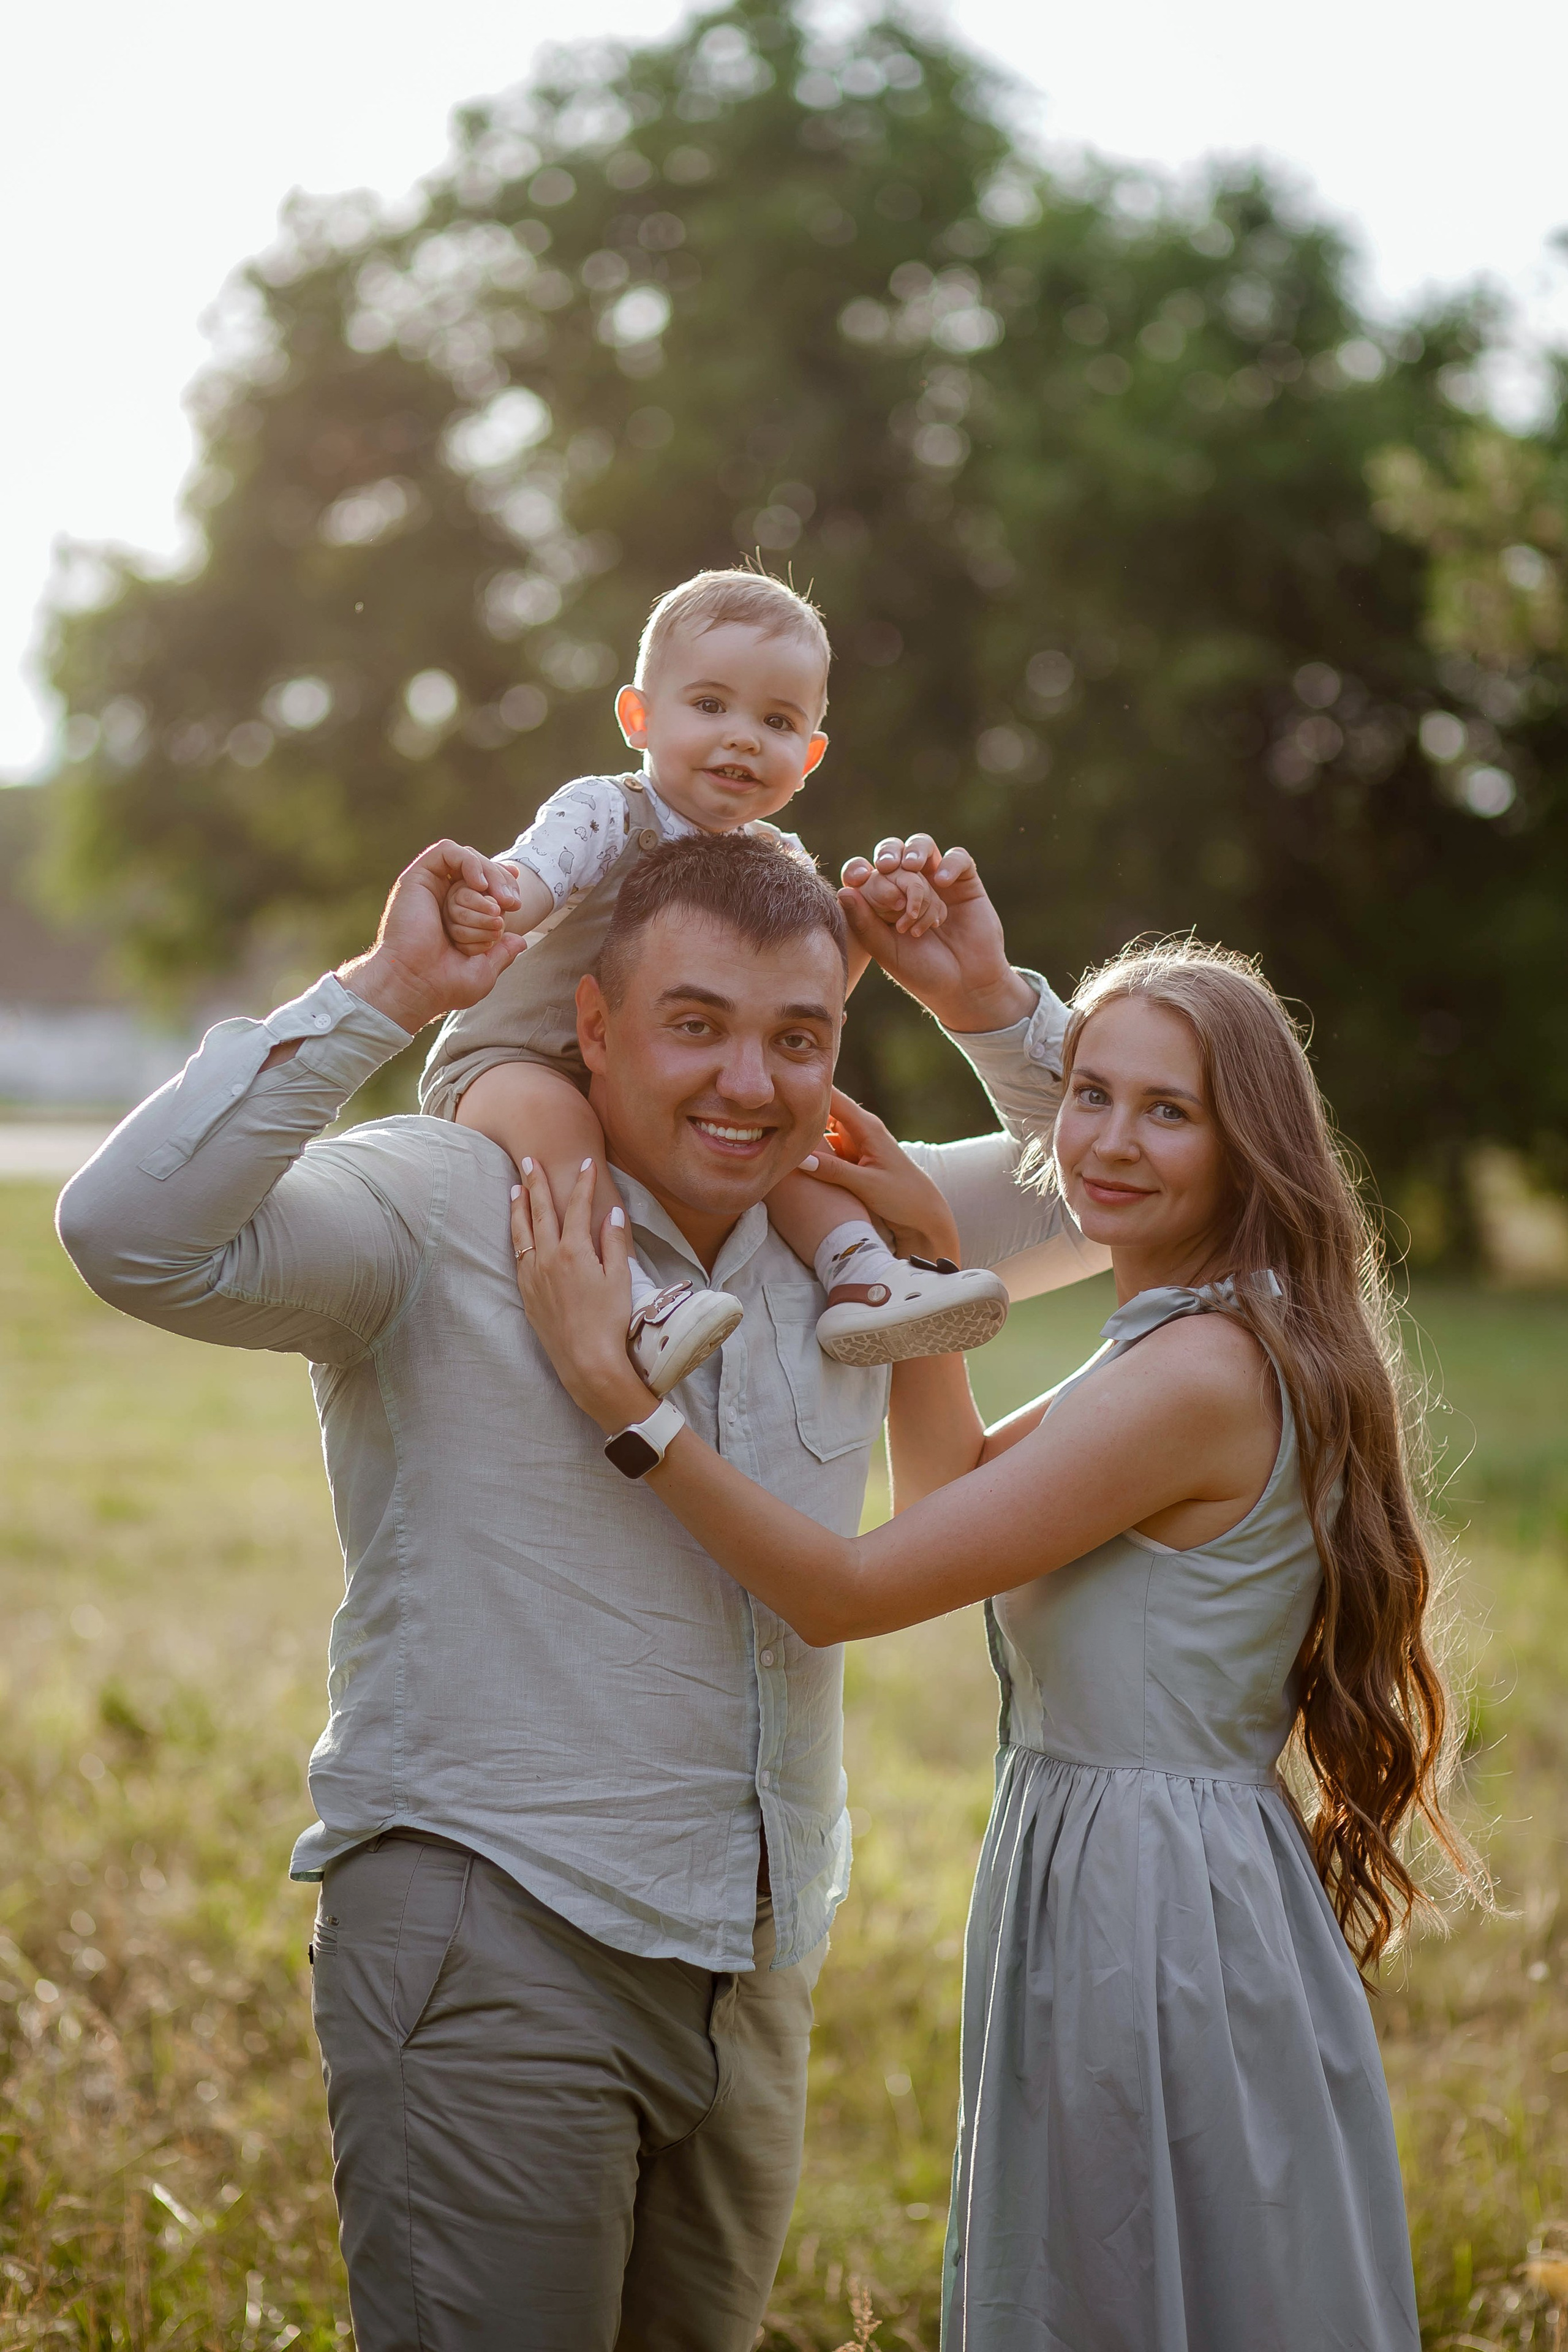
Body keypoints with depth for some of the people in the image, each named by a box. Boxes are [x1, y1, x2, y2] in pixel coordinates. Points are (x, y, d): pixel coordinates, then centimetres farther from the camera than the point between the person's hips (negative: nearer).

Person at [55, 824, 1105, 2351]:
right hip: (490, 1936, -6)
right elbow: (136, 1234, -24)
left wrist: (993, 1004, 2)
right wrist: (383, 994, -24)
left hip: (752, 1972, 7)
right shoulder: (443, 1211, -10)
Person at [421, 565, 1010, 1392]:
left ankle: (861, 1277, -10)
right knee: (550, 1114, -37)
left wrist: (874, 915, -10)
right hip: (510, 1062, -6)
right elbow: (531, 877, -33)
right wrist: (487, 901, -58)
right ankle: (635, 1304, -47)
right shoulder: (604, 814, -14)